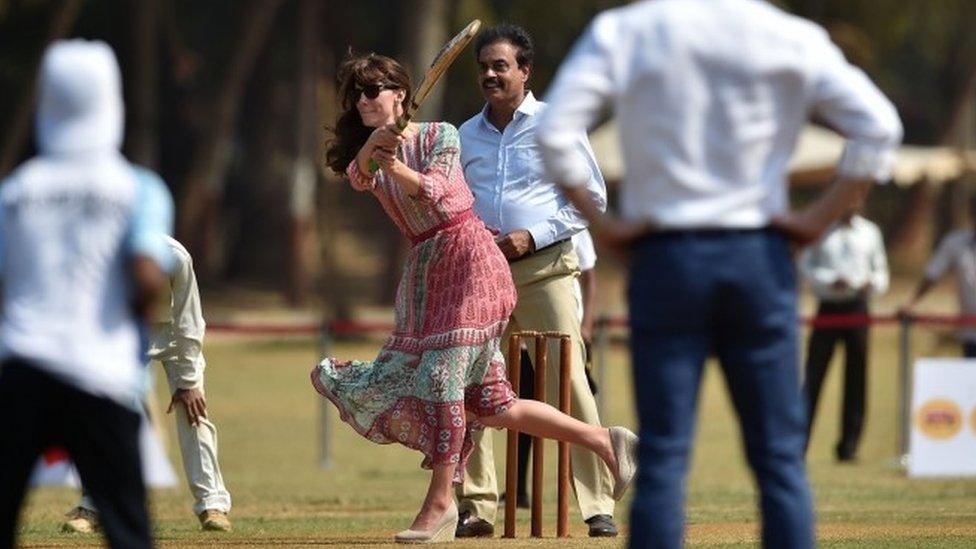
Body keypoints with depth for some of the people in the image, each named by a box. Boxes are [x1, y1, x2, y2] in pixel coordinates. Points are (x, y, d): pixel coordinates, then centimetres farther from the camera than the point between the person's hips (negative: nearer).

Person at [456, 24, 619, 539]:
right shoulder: (464, 136, 14)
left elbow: (592, 198, 2)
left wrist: (534, 235, -9)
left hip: (544, 266, -4)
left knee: (569, 382, -10)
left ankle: (598, 506, -9)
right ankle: (477, 507, 6)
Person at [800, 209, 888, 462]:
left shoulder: (869, 232, 11)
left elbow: (880, 270, 15)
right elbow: (806, 265, 0)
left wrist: (874, 284, -7)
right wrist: (830, 281, -16)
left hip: (857, 307, 2)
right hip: (828, 306, -2)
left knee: (856, 377, 2)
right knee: (814, 373, -7)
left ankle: (849, 446, 9)